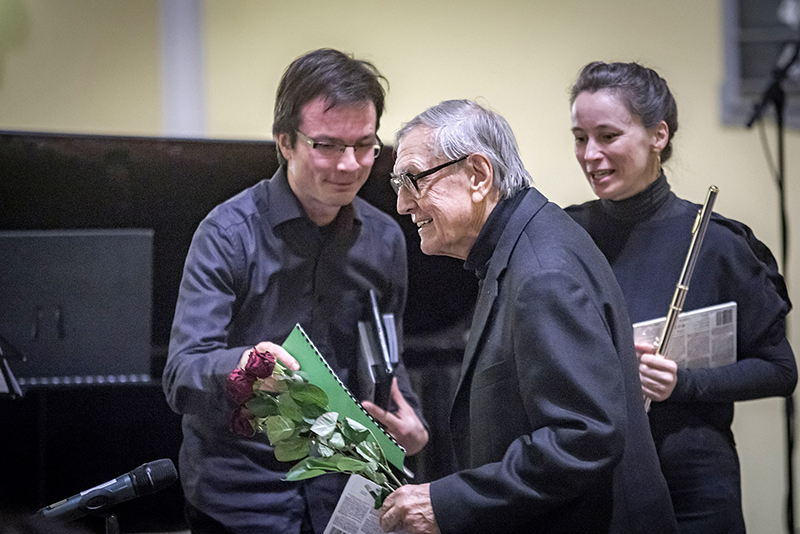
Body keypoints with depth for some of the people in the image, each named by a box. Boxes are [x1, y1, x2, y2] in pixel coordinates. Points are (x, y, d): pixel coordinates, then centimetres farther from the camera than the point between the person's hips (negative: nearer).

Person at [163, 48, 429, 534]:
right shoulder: (230, 233, -13)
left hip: (340, 493, 4)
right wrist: (241, 366, -42)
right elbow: (182, 376, -20)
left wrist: (407, 419, -7)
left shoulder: (384, 238, 3)